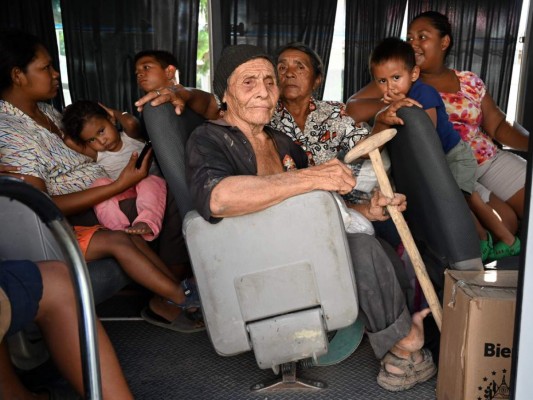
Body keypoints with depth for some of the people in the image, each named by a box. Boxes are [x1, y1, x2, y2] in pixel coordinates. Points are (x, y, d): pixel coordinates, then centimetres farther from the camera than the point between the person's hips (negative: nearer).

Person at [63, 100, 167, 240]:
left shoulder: (130, 137, 2)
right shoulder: (97, 155, 4)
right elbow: (69, 141, -8)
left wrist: (113, 112, -3)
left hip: (148, 183, -2)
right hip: (120, 193, 2)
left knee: (150, 182, -34)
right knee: (100, 184, -24)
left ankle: (147, 222, -55)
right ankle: (120, 229, -42)